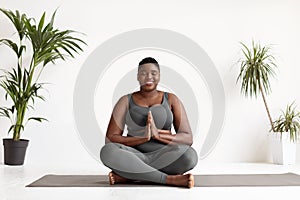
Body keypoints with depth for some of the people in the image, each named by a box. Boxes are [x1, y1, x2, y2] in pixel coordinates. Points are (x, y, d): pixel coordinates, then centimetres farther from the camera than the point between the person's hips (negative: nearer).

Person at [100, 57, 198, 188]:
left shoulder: (171, 100, 7)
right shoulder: (125, 101, 6)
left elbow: (188, 139, 0)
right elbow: (110, 140, -3)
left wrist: (159, 135, -18)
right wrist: (143, 137, -18)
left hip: (164, 158, 0)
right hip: (134, 158, 0)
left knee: (190, 155, -31)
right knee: (107, 151, -30)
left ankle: (127, 176, -21)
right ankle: (169, 179, -26)